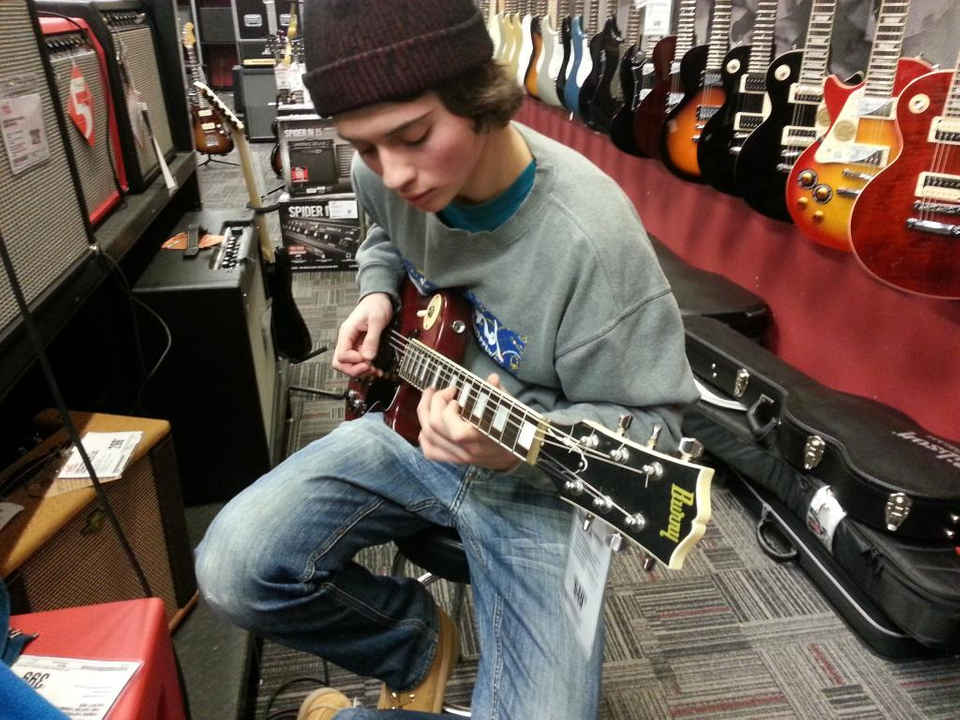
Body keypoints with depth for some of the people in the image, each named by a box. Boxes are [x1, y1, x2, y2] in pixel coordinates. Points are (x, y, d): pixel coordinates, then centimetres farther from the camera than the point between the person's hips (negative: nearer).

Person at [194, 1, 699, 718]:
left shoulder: (591, 236, -29)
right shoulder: (387, 175, -8)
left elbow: (652, 422, -18)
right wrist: (377, 296, -2)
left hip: (535, 478, -4)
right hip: (411, 425, 5)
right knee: (234, 568, -12)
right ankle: (417, 643, 16)